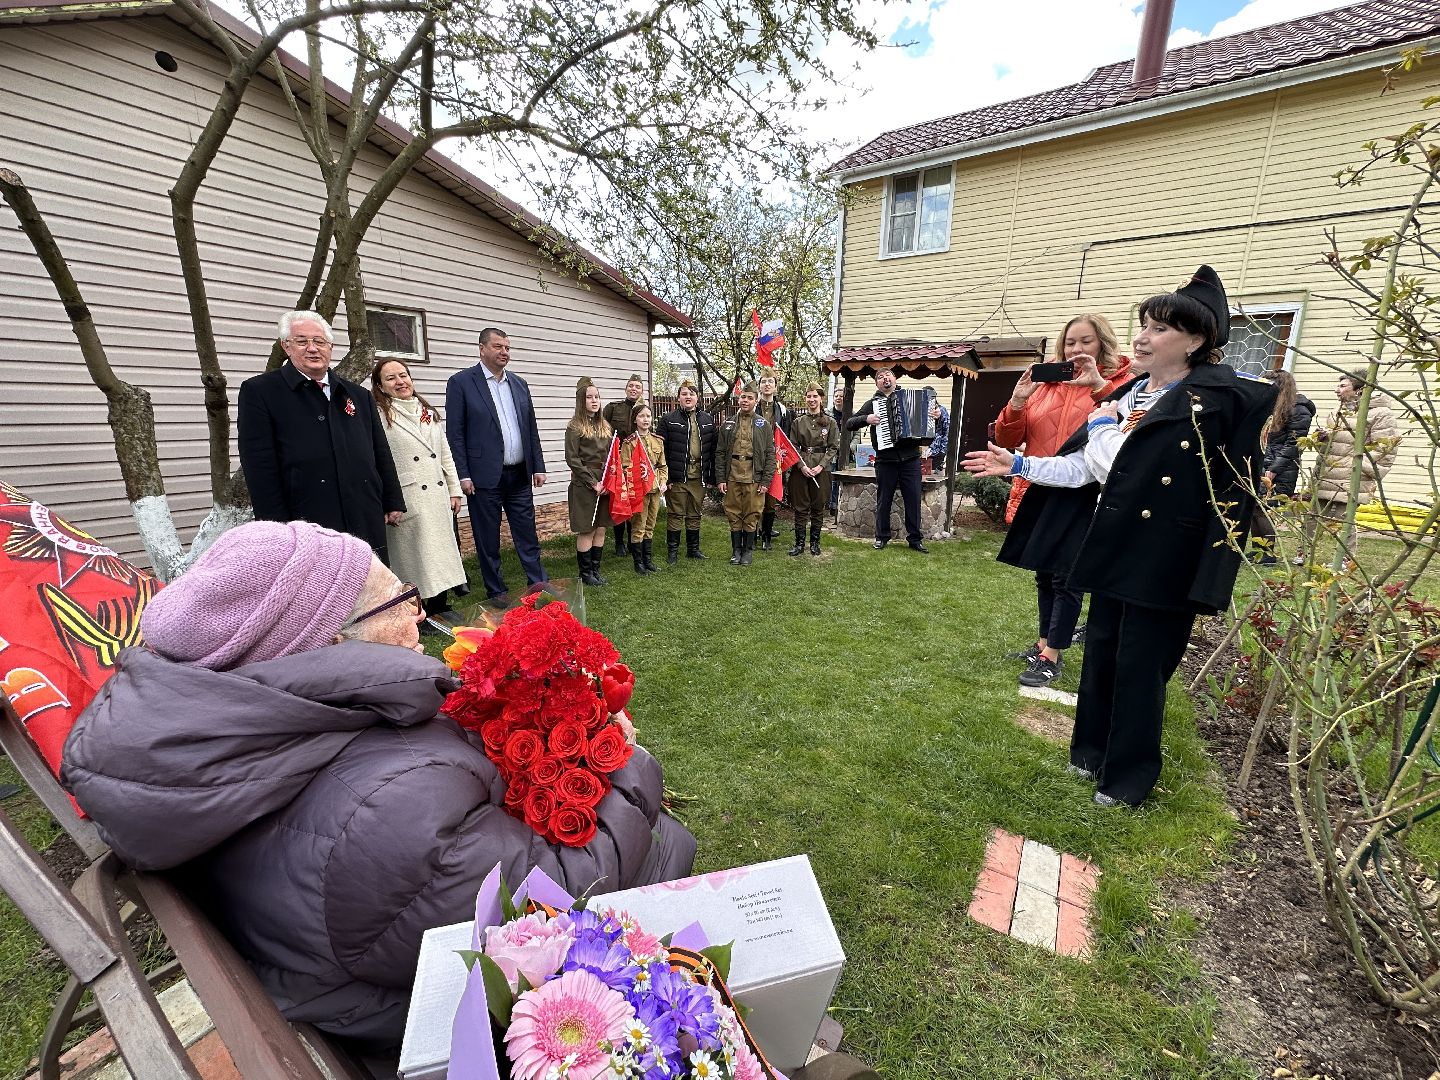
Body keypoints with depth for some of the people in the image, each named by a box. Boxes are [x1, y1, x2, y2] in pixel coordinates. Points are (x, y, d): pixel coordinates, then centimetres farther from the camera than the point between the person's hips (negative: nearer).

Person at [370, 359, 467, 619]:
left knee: (441, 549, 10)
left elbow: (446, 455, 17)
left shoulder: (430, 412, 15)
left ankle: (440, 607, 23)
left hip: (438, 497, 6)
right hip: (406, 500, -6)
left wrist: (454, 490, 12)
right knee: (412, 554, 0)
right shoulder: (378, 415, -4)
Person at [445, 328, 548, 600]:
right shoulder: (461, 382, -2)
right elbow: (454, 432, -5)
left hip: (520, 475, 4)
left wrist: (538, 466, 9)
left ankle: (539, 587, 18)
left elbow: (531, 429, 15)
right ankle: (497, 594, 19)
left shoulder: (519, 384, 13)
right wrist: (463, 475, -11)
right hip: (485, 477, -4)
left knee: (528, 537, 9)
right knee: (488, 542, 6)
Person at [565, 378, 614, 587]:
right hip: (584, 486, -6)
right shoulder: (575, 427, -7)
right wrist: (593, 483, -14)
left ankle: (595, 569, 19)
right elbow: (572, 459, -12)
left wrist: (609, 482, 0)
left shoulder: (604, 426, 12)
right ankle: (585, 572, 13)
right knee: (586, 531, 1)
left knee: (601, 529, 9)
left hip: (604, 486, 6)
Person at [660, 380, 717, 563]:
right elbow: (662, 449, -4)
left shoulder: (708, 419, 10)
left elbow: (712, 449, 9)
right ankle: (672, 550, 15)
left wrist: (711, 476, 4)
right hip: (677, 476, -3)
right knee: (675, 515, 3)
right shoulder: (668, 419, 0)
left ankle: (693, 548, 25)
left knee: (695, 514, 13)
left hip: (699, 476, 3)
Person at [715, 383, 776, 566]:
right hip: (732, 477, 2)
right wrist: (720, 479, -1)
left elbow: (770, 455, 2)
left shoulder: (763, 425, 4)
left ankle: (748, 550, 20)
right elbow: (720, 453, 7)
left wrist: (765, 481, -6)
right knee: (734, 515, 8)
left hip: (754, 479, -2)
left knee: (751, 516, 5)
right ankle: (736, 550, 21)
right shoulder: (728, 424, 9)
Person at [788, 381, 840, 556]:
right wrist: (802, 466, -10)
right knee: (800, 507, 2)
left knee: (818, 507, 6)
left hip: (821, 469, 0)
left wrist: (821, 466, -12)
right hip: (800, 468, 1)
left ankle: (815, 543, 18)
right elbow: (793, 447, 4)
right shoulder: (797, 422, 7)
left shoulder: (830, 422, 4)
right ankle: (799, 543, 11)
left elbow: (833, 447, 0)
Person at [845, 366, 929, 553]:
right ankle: (881, 537, 20)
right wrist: (866, 419, -12)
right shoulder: (873, 403, 9)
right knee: (883, 500, 7)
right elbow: (849, 423, 5)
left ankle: (914, 539, 12)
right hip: (885, 459, -1)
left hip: (910, 457, 1)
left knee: (913, 499, 3)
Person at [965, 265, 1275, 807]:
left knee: (1140, 665, 4)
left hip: (1162, 556, -6)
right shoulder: (1125, 395, 9)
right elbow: (1082, 467, 9)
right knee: (1100, 652, 15)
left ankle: (1128, 776, 23)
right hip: (1114, 547, 7)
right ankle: (1093, 752, 34)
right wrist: (1016, 464, 6)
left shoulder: (1207, 400, -11)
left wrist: (1102, 426, -6)